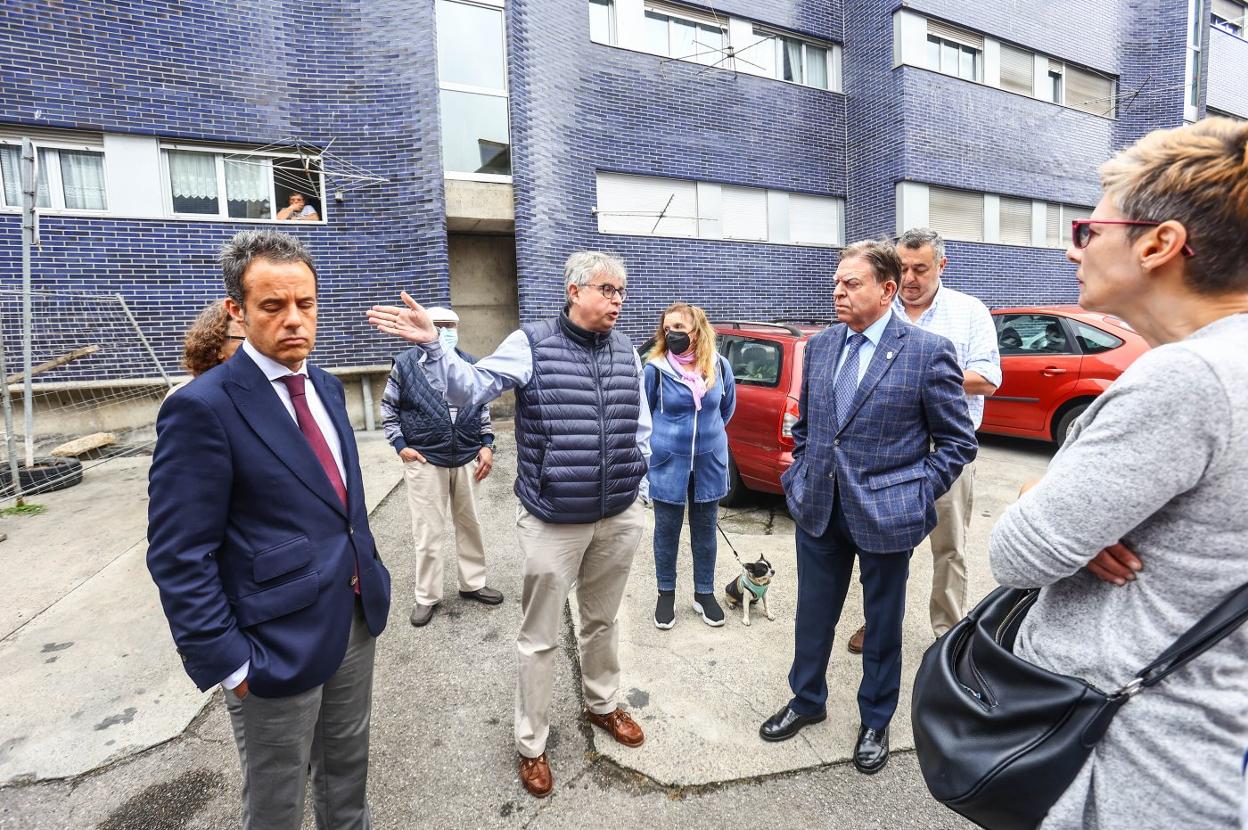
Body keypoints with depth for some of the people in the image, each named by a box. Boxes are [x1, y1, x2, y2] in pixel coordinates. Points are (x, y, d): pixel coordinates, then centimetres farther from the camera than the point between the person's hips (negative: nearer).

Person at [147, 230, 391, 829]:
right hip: (278, 641, -6)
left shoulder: (326, 386, 5)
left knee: (348, 768, 25)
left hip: (356, 616, 6)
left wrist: (368, 573, 13)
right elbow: (179, 557, -17)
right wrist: (228, 662, -15)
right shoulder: (202, 408, -18)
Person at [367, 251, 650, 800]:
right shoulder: (532, 343, -9)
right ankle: (531, 743, 32)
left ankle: (602, 704, 48)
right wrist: (433, 347, -31)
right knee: (540, 637, 11)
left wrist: (635, 484, 11)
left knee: (603, 620, 23)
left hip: (619, 518, 5)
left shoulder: (627, 352, 6)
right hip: (553, 521, -4)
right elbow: (471, 389, -15)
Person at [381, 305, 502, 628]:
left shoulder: (471, 365, 6)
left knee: (470, 524, 14)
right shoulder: (405, 363, -2)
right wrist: (401, 445, -5)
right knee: (428, 532, 4)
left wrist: (486, 445, 3)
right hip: (424, 460, -3)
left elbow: (483, 408, 13)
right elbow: (389, 408, 4)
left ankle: (473, 583, 31)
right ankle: (427, 596, 20)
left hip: (467, 459, 3)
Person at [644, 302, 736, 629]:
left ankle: (704, 593, 32)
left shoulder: (719, 366, -5)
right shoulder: (655, 369, -13)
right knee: (667, 530, 10)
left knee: (705, 530, 14)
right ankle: (666, 594, 29)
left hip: (709, 462, 2)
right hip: (668, 463, -2)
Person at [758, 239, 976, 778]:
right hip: (818, 508, 4)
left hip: (884, 515, -4)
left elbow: (959, 440, -5)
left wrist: (918, 497, -10)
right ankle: (807, 701, 42)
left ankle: (874, 722, 39)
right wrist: (801, 477, 8)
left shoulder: (928, 352, -12)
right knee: (813, 613, 18)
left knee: (883, 623, 16)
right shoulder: (819, 346, 3)